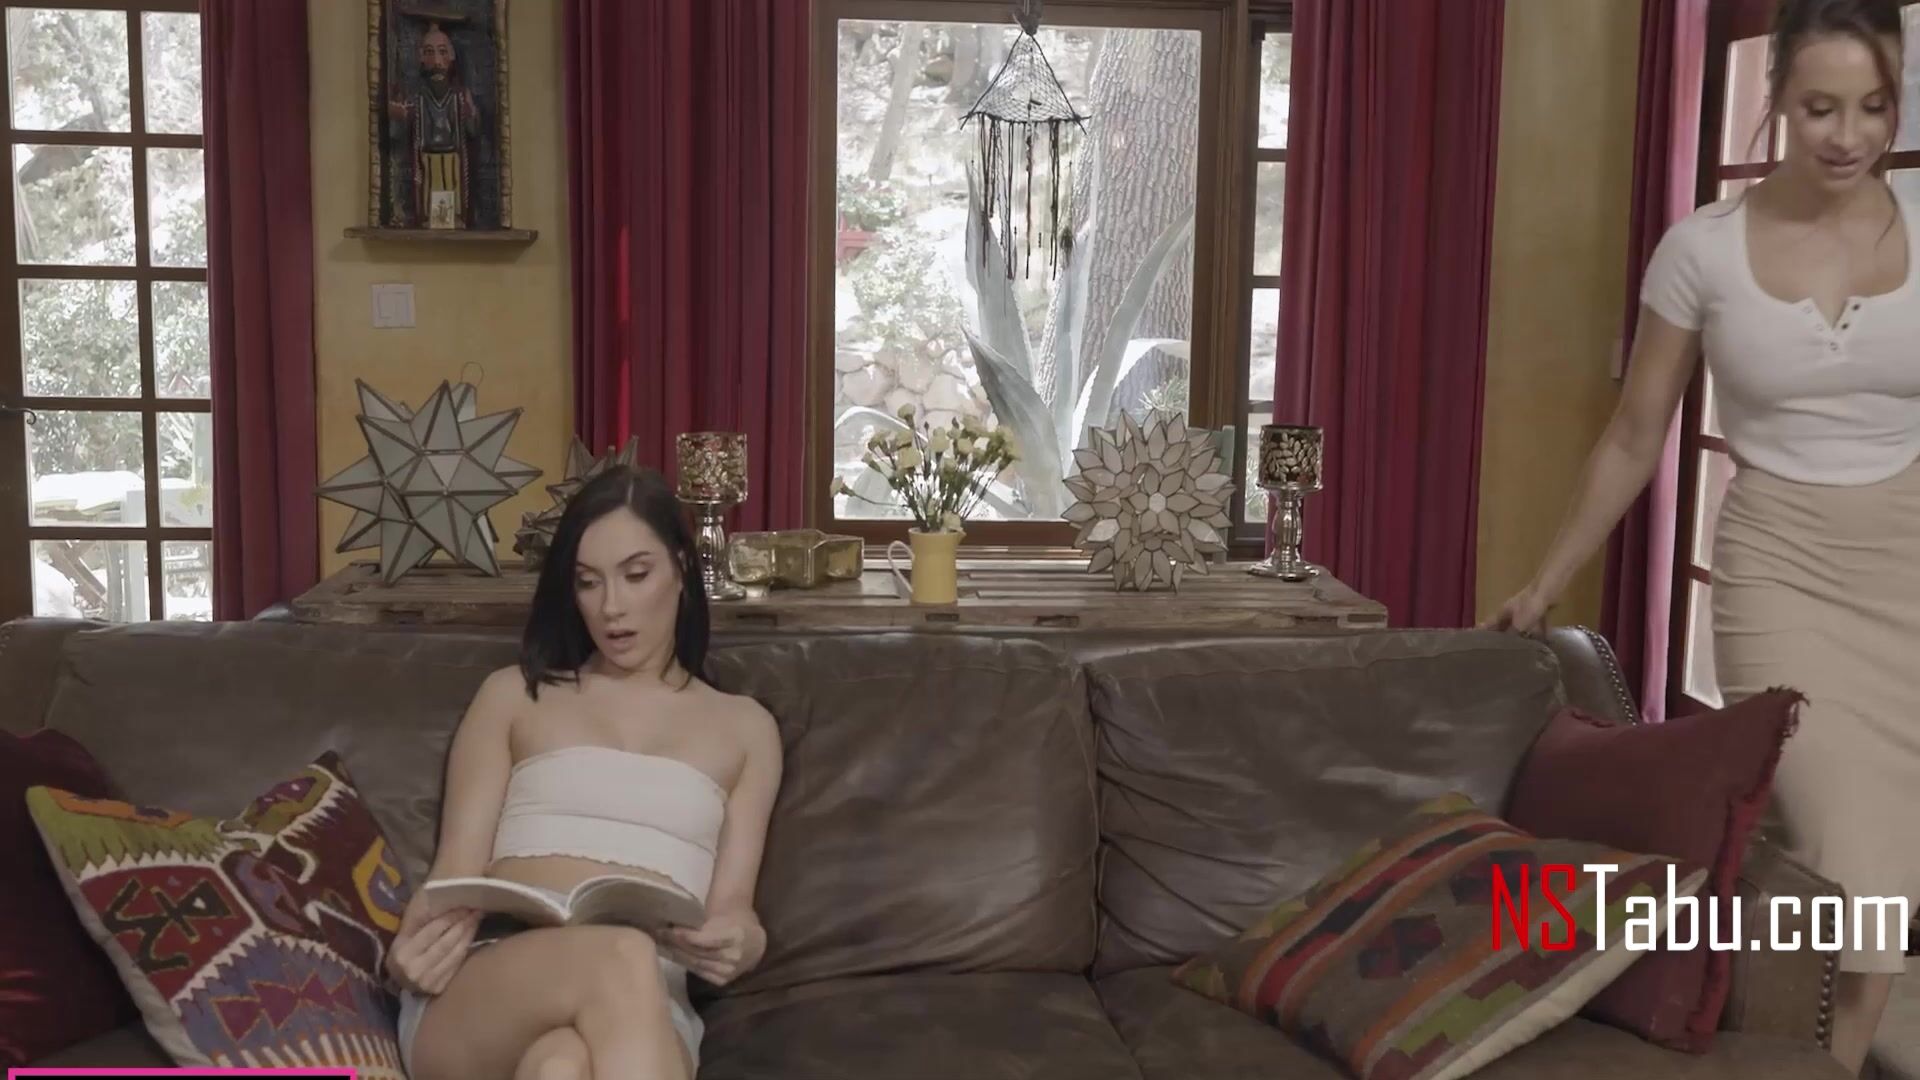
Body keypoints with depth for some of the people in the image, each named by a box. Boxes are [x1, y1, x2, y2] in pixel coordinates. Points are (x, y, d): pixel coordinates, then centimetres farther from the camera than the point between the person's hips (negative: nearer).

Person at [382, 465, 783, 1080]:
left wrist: (739, 943, -15)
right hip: (480, 992, 0)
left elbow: (733, 910, 12)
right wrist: (411, 950, -13)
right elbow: (456, 873, 12)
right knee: (620, 958, -40)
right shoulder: (514, 695, 20)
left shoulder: (743, 727, 21)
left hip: (642, 1011, 0)